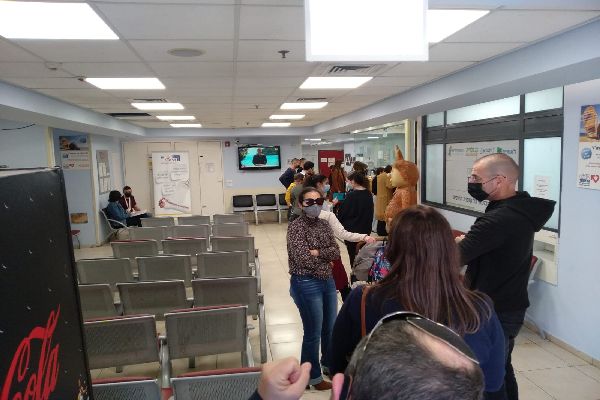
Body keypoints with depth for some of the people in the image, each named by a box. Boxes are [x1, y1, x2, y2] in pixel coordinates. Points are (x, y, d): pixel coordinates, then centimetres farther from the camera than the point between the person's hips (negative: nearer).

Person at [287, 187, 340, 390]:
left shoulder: (324, 224, 6)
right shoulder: (296, 226, -15)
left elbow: (336, 252, -2)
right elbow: (304, 259, -22)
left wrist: (317, 253, -18)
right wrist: (326, 257, -8)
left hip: (327, 281, 7)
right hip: (306, 284, -7)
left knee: (330, 328, 21)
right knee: (313, 333, 7)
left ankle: (328, 362, 45)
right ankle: (313, 376, 27)